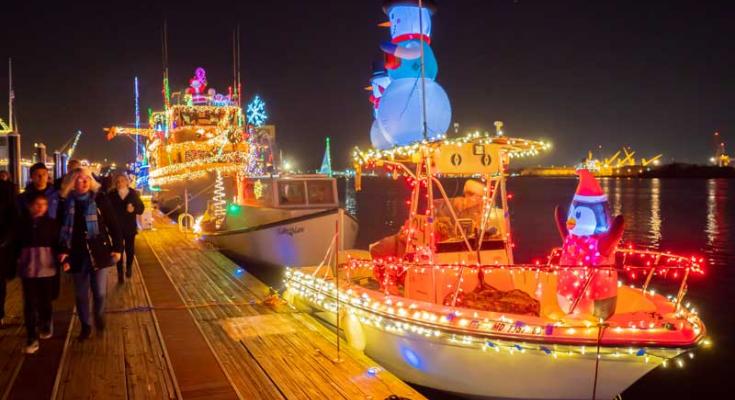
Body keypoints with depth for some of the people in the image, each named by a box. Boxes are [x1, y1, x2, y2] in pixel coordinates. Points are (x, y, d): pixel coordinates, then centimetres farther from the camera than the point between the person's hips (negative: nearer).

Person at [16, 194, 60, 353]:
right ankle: (32, 339, 8)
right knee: (29, 304, 1)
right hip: (27, 268, 0)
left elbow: (57, 244, 0)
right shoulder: (23, 223, -1)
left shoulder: (51, 223, -2)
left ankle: (46, 326, 39)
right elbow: (17, 244, 3)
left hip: (47, 268, 0)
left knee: (45, 301, 12)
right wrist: (16, 262, -1)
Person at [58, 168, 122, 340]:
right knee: (81, 294, 11)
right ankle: (85, 326, 30)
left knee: (99, 292, 0)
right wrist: (63, 251, -4)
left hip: (99, 252, -1)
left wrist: (117, 248, -4)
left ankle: (99, 316, 31)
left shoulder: (100, 199, -4)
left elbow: (113, 225, -1)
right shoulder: (66, 202, -1)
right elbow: (61, 229, 5)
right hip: (77, 255, 2)